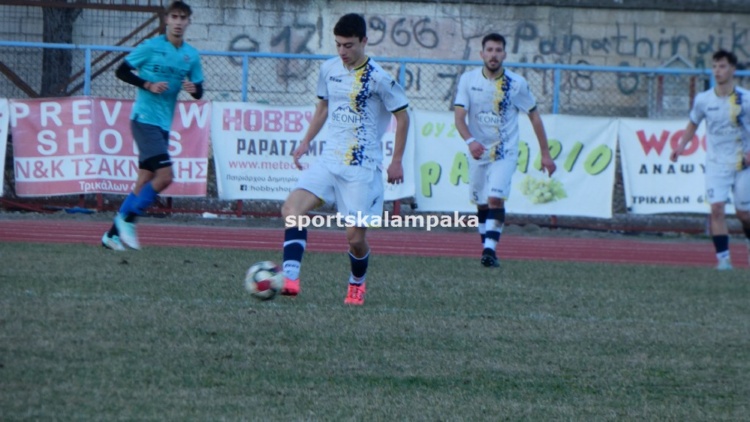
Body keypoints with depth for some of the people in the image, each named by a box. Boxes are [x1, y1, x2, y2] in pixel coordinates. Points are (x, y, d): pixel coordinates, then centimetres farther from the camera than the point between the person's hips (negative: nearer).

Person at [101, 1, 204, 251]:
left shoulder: (191, 56, 8)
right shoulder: (151, 47, -6)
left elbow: (199, 92, 12)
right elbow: (122, 71, -3)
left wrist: (194, 88, -11)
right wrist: (148, 85, -16)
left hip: (163, 125, 6)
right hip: (144, 119, -6)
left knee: (145, 182, 7)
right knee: (164, 175, -18)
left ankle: (114, 234, 14)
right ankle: (127, 219, -3)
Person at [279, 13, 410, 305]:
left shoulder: (378, 78, -10)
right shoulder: (329, 70, 6)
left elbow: (402, 116, -1)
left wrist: (397, 161, -2)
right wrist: (305, 143, 14)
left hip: (363, 166, -5)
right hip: (329, 159, 5)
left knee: (355, 236, -2)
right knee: (292, 209, -17)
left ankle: (357, 285, 27)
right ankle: (290, 278, -22)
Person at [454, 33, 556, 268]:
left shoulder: (516, 83, -7)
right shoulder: (468, 80, -5)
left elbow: (534, 116, 3)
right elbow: (459, 116, -11)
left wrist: (545, 153, 4)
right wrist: (470, 140, -31)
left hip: (505, 153, -3)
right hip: (478, 152, 3)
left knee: (495, 197, -20)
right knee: (481, 203, 10)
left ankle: (490, 249, -22)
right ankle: (486, 244, 26)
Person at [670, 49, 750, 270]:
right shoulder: (703, 100, -2)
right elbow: (693, 124, 13)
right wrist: (681, 146, -1)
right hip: (716, 163, 1)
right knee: (717, 208, -15)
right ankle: (723, 257, -11)